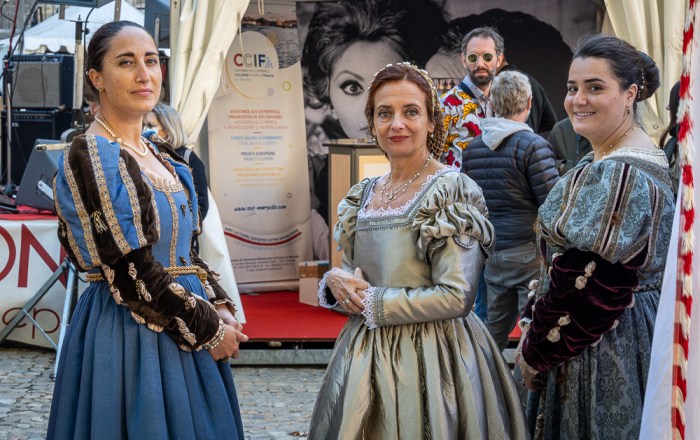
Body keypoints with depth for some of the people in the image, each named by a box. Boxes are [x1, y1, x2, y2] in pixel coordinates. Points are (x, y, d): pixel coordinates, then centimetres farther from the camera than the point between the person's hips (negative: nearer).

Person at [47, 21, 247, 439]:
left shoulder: (161, 155, 10)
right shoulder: (89, 157, -15)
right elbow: (130, 272, -20)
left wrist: (220, 308, 0)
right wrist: (208, 328, -14)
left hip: (183, 325, 8)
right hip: (129, 333, -8)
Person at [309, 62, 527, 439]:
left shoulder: (453, 192, -11)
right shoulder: (364, 195, 9)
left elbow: (456, 296, -17)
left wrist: (371, 301, -14)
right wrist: (336, 282, -7)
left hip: (431, 359, -6)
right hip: (366, 355, 6)